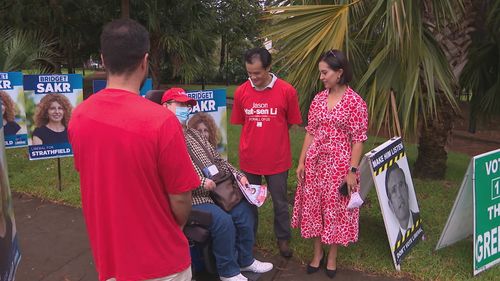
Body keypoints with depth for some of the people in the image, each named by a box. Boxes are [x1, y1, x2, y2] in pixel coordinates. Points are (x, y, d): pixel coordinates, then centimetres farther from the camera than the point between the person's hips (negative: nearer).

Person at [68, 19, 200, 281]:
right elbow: (180, 200, -18)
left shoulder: (78, 116, -8)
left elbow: (95, 179, 5)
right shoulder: (161, 121, -26)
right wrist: (173, 230, 3)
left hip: (106, 253, 5)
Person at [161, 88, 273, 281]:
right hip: (191, 198, -9)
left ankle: (245, 260, 22)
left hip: (216, 189, 9)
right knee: (223, 220, -23)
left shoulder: (193, 133, 18)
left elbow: (217, 159, 20)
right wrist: (201, 182, -23)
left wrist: (238, 175, 8)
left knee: (244, 210, 1)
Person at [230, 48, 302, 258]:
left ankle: (283, 239, 35)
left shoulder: (286, 91, -10)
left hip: (277, 159, -2)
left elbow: (291, 123, 1)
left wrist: (274, 138, 1)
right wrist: (256, 139, 4)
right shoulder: (241, 92, -3)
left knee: (280, 202, 14)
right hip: (249, 159, 2)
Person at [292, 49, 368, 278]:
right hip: (315, 161, 5)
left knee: (336, 209, 7)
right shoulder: (318, 99, 5)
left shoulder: (355, 102, -9)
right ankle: (318, 252, 30)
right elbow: (310, 132, 8)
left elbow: (358, 139, -9)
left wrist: (352, 170, -13)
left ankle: (332, 257, 27)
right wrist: (301, 162, 5)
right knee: (314, 206, 11)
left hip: (340, 163, -4)